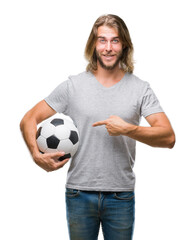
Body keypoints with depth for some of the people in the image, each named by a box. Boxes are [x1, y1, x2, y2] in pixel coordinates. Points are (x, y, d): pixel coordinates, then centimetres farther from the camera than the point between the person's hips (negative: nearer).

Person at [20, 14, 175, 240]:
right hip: (79, 194, 0)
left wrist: (128, 129, -21)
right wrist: (37, 155, -15)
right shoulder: (72, 86, -1)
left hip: (121, 196, 0)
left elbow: (168, 137, -7)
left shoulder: (141, 89, 0)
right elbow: (28, 120, 2)